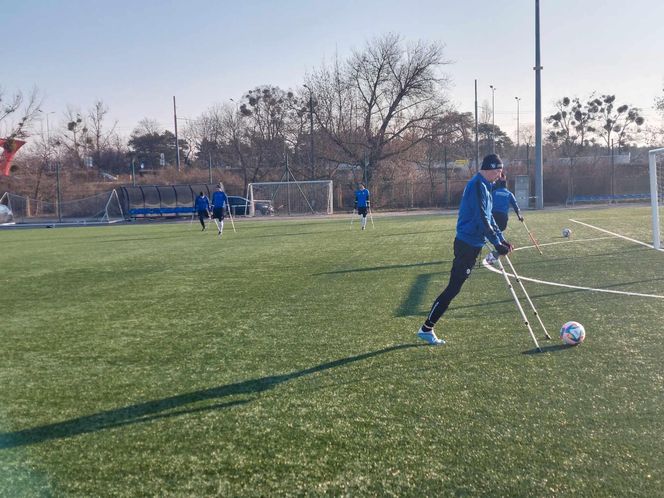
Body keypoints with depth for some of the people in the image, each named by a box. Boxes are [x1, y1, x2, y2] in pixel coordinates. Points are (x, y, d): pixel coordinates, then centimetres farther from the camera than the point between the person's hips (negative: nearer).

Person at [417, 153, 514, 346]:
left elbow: (489, 218, 22)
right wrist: (497, 243, -21)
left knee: (454, 288, 11)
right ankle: (426, 328, 0)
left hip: (472, 245, 10)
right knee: (453, 288, -7)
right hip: (467, 244, -10)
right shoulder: (477, 185, -16)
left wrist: (501, 239, 15)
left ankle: (428, 327, 16)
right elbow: (482, 219, -22)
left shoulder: (484, 186, 17)